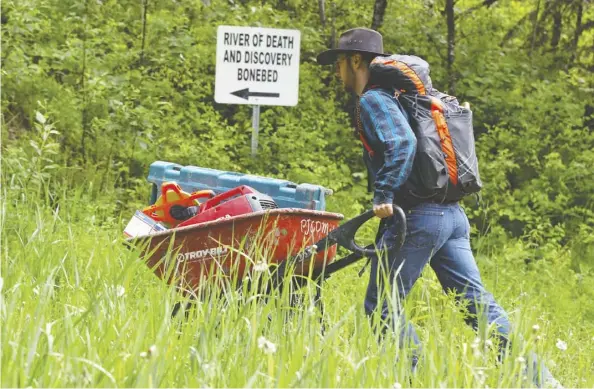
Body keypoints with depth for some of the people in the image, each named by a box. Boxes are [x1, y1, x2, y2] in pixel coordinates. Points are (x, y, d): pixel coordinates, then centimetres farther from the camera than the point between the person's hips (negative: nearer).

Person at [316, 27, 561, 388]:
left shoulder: (373, 100, -6)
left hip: (417, 217, -9)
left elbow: (403, 142, -22)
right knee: (478, 302, 4)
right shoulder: (395, 96, 24)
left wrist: (385, 195, -22)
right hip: (453, 214, 9)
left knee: (381, 305, 1)